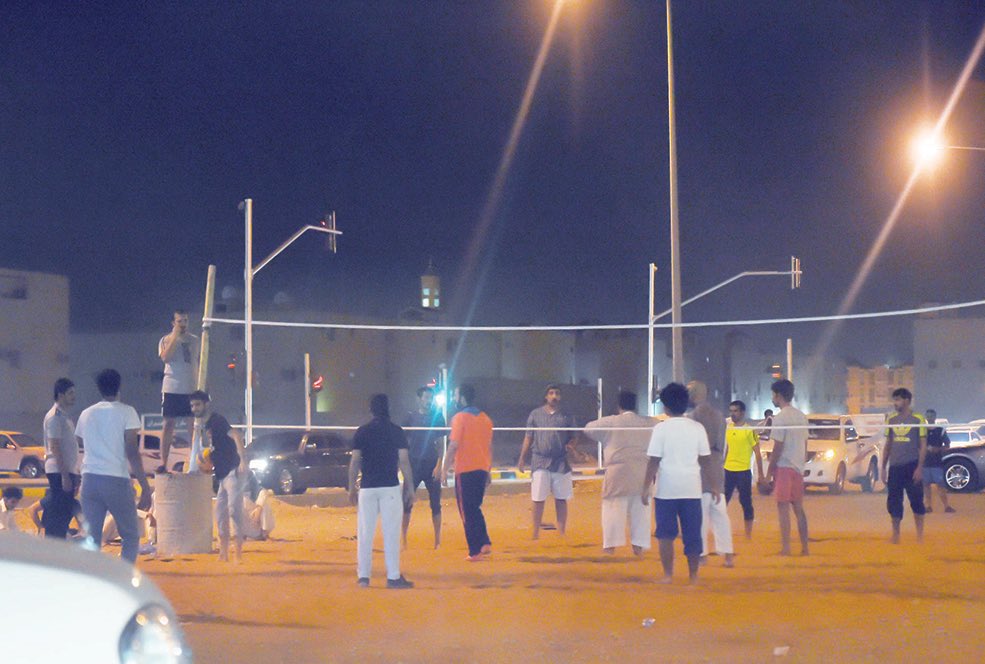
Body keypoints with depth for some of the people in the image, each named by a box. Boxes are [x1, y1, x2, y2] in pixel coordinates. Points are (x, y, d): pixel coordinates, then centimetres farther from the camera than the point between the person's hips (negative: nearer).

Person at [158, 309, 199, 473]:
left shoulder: (194, 340, 11)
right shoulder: (166, 340, 1)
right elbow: (165, 357, -18)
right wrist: (175, 336, -17)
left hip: (191, 388, 3)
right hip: (172, 388, -3)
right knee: (169, 424, -3)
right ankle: (163, 462, -2)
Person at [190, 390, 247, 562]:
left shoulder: (217, 420, -10)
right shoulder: (204, 426, 17)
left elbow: (235, 437, -22)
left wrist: (243, 461, -31)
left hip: (233, 471, -10)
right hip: (222, 475, 10)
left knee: (234, 509, -15)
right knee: (220, 511, 10)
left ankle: (238, 551, -16)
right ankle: (223, 552, 16)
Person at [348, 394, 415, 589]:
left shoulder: (362, 432, 3)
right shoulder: (397, 432, 0)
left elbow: (355, 462, 1)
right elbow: (404, 461, -3)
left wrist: (352, 488, 8)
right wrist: (410, 488, 3)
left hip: (367, 488, 2)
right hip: (390, 487, -2)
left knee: (364, 533, 6)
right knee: (391, 533, -1)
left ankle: (363, 576, 7)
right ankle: (393, 577, -3)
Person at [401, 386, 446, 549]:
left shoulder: (438, 417, 4)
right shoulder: (410, 417, 3)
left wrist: (439, 465, -6)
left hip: (432, 464, 0)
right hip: (414, 464, 0)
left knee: (435, 503, 4)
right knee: (407, 502, -4)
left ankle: (438, 539, 10)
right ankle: (402, 537, 2)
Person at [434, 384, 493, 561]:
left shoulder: (460, 417, -10)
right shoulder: (485, 418, 10)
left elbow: (453, 446, -14)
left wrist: (444, 469, -9)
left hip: (465, 471, -6)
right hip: (482, 469, 6)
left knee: (468, 513, 1)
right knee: (475, 509, 20)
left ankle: (475, 551, 0)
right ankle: (485, 543, 7)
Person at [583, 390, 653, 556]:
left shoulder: (610, 422, 0)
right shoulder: (648, 423, 5)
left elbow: (588, 429, 14)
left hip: (618, 471, -2)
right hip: (642, 472, 2)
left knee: (614, 507, 5)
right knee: (640, 509, 10)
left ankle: (611, 544, 4)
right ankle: (639, 545, 9)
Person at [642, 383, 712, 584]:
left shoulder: (661, 428, -6)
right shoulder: (697, 428, 2)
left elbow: (653, 461, -8)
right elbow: (706, 459, 4)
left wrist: (646, 488, -3)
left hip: (666, 489, -2)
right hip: (692, 489, 2)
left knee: (666, 535, 6)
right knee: (692, 534, 8)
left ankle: (668, 575, 3)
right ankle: (693, 575, 11)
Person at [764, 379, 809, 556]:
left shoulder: (780, 418, -12)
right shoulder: (802, 416, 12)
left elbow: (777, 448, -14)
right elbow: (805, 446, 15)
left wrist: (769, 472, -9)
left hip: (784, 467, -8)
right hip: (798, 468, 8)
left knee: (783, 508, -5)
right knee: (799, 508, 11)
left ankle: (785, 547, -8)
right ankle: (804, 547, 11)